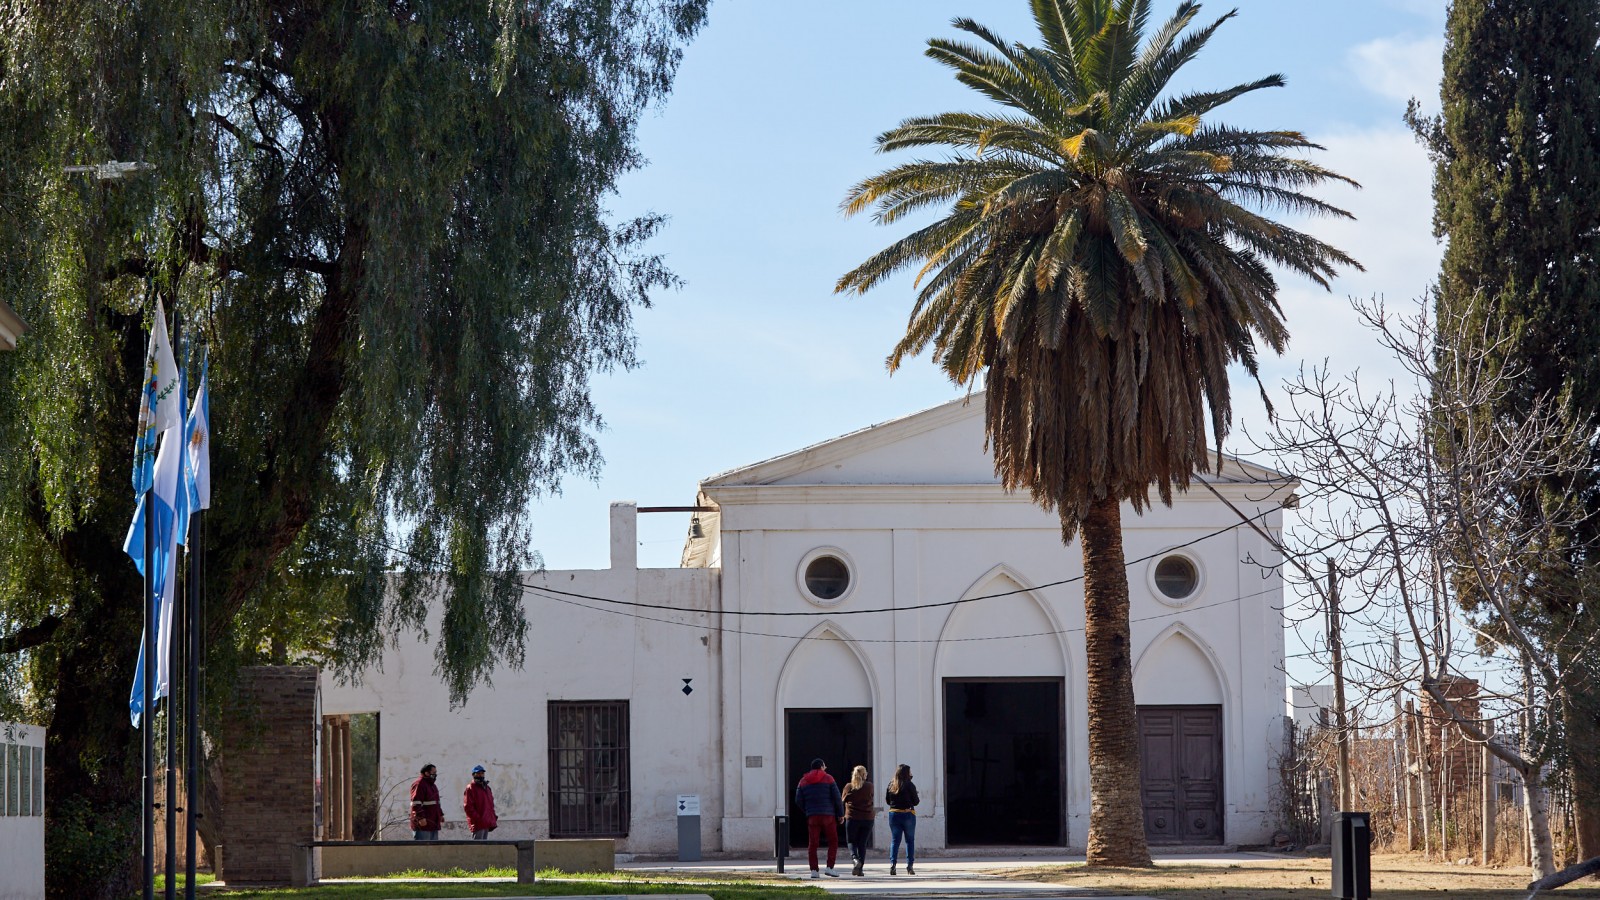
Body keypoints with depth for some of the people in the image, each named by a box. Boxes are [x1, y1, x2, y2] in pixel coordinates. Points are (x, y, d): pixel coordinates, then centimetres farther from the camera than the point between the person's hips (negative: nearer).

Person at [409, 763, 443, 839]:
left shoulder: (432, 785, 21)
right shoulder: (419, 784, -13)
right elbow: (416, 803, -21)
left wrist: (440, 814, 26)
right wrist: (421, 817, -26)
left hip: (433, 823, 10)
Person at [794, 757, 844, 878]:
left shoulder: (803, 781, 10)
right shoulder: (828, 779, 2)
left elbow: (798, 800, 6)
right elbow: (837, 798, -2)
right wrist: (841, 814, 6)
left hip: (812, 817, 3)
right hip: (828, 815, -3)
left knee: (812, 843, 3)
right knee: (833, 841, 7)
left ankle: (813, 870, -3)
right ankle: (830, 867, -3)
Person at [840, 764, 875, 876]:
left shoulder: (848, 787, -1)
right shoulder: (869, 786, -1)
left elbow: (843, 800, 10)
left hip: (852, 818, -1)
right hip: (867, 818, 1)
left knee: (851, 842, 9)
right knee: (862, 844, 7)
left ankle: (855, 858, -19)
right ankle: (860, 868, 1)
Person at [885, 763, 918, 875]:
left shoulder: (891, 785, 2)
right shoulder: (909, 785, -10)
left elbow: (887, 800, 9)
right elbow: (916, 801, -5)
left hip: (893, 814, 3)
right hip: (908, 814, -3)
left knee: (894, 840, 7)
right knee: (910, 840, 8)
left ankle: (892, 864, -8)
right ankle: (910, 865, 4)